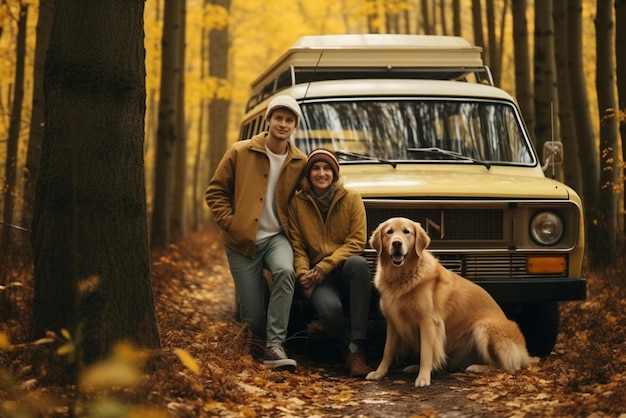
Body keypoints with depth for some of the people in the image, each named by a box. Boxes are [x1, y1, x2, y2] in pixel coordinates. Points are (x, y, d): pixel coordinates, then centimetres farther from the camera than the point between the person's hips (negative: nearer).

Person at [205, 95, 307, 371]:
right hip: (242, 241, -1)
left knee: (285, 271, -34)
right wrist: (230, 223, -11)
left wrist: (291, 229, -2)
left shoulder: (300, 162, 1)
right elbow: (215, 192, 0)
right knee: (254, 316, -6)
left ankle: (275, 346, -30)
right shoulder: (240, 153, -4)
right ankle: (266, 337, 32)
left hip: (277, 237, 1)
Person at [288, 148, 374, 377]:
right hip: (319, 279, -1)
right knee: (330, 309, -37)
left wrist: (324, 266, -15)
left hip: (346, 271, 1)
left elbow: (356, 242, -6)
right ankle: (349, 345, -2)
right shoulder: (297, 203, 6)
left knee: (359, 263, -39)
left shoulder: (351, 198, 1)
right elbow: (297, 246, 6)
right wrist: (304, 273, -13)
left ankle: (357, 348, -35)